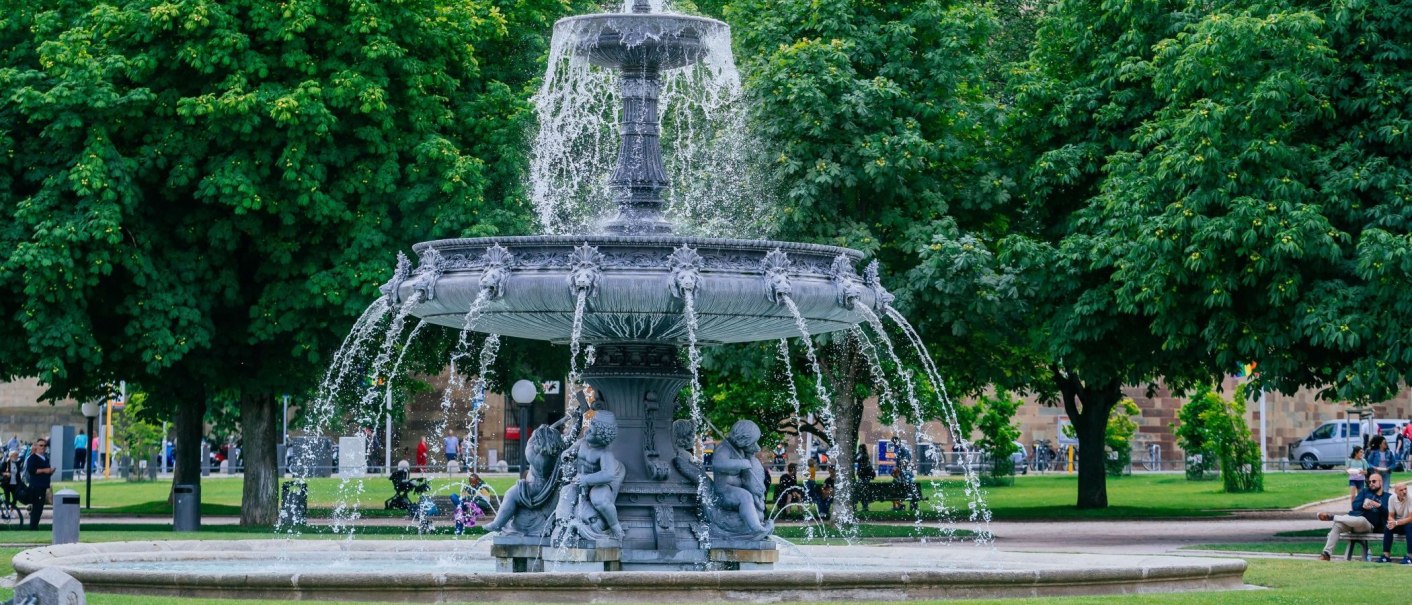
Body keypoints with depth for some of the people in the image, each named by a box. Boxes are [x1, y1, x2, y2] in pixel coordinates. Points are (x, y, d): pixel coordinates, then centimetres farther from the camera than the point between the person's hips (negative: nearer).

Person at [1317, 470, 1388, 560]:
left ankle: (1331, 517, -30)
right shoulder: (1365, 491, 27)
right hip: (1353, 517, 3)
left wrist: (1378, 505, -13)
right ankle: (1327, 554, -32)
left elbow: (1388, 512, 2)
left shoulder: (1387, 497, 18)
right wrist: (1363, 506, -10)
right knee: (1337, 525, -29)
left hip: (1368, 524, -3)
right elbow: (1355, 505, 12)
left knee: (1360, 520, -42)